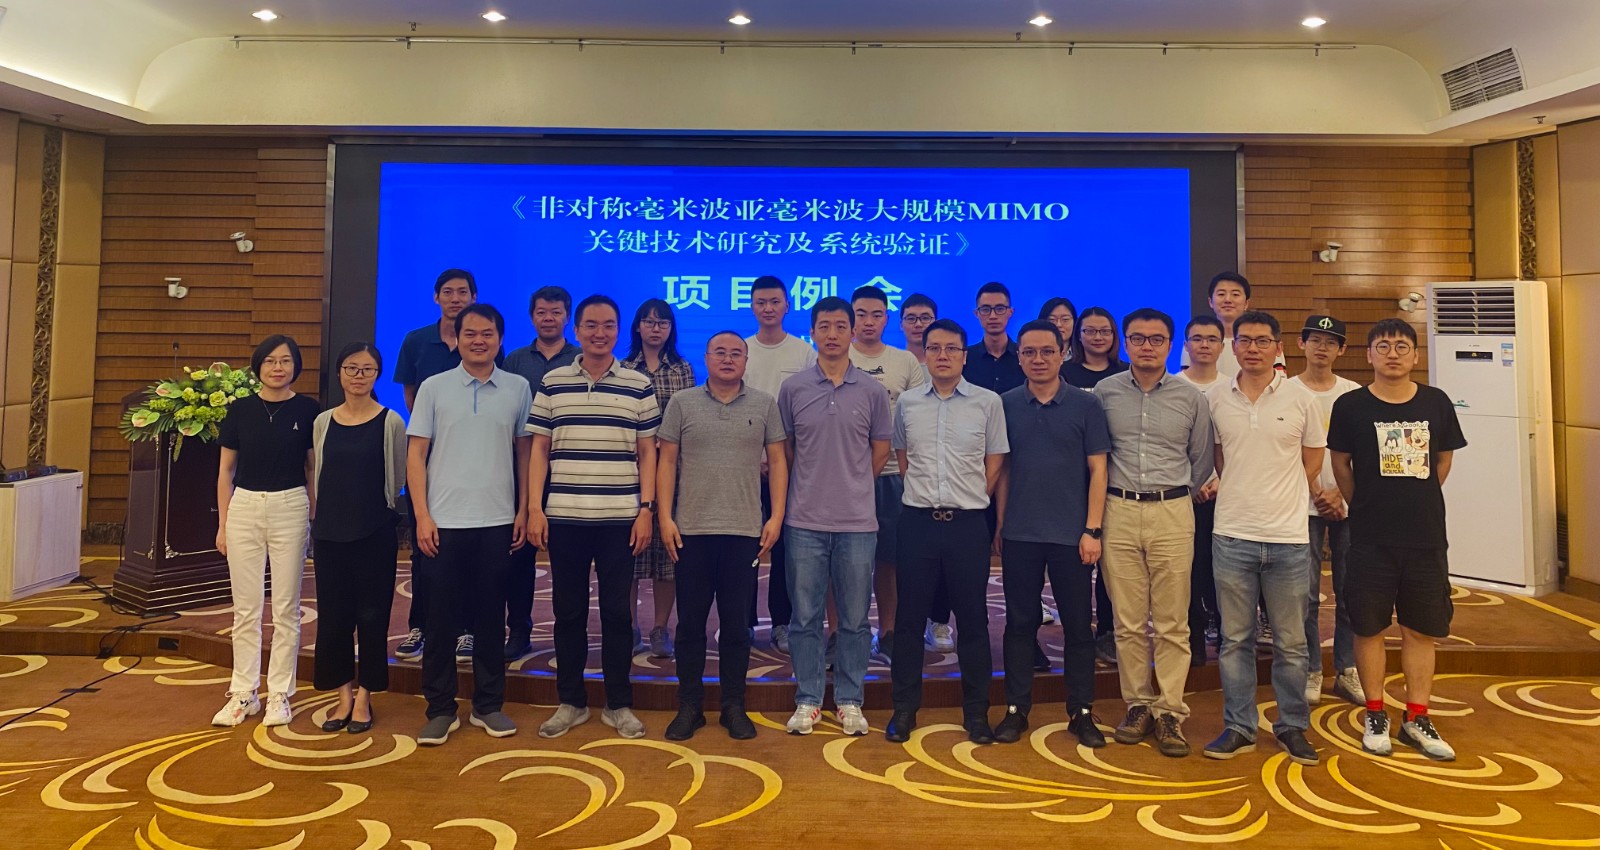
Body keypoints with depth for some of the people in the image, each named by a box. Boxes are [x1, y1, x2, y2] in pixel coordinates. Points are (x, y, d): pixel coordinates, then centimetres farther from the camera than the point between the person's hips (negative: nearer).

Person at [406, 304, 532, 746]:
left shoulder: (518, 389, 4)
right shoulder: (433, 388, 2)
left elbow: (524, 453, 8)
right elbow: (415, 454, 1)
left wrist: (523, 511, 3)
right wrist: (422, 516, -5)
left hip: (497, 522, 1)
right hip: (444, 522, -1)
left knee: (490, 616, 9)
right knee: (440, 617, 5)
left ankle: (488, 705, 21)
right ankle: (441, 709, 17)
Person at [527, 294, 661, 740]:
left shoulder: (639, 386, 3)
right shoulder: (552, 383, 6)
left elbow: (647, 453, 4)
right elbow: (538, 451, 6)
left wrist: (646, 509, -3)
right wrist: (534, 509, -1)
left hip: (620, 519, -1)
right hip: (563, 517, 1)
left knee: (617, 611, 6)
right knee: (568, 611, 9)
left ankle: (619, 704, 18)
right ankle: (570, 701, 22)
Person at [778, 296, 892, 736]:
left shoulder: (872, 391, 3)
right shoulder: (793, 388, 2)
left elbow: (880, 451, 11)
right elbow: (785, 450, 9)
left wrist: (849, 486, 10)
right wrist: (813, 486, 9)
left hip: (857, 522, 0)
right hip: (805, 521, 0)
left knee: (854, 618, 8)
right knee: (805, 617, 7)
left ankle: (849, 700, 22)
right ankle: (808, 700, 20)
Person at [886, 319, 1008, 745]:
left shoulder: (988, 402, 1)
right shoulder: (907, 402, 6)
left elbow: (994, 465, 6)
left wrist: (967, 498, 4)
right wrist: (925, 492, 12)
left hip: (967, 522, -1)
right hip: (918, 520, 1)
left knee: (973, 619, 6)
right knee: (909, 617, 7)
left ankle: (976, 712, 20)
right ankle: (904, 709, 20)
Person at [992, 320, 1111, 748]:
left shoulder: (1085, 405, 0)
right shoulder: (1006, 405, 4)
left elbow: (1097, 470, -1)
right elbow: (1002, 469, 8)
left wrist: (1092, 530, -7)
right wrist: (1000, 524, 5)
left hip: (1071, 535, -1)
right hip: (1019, 534, 1)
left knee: (1077, 625, 7)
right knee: (1019, 622, 8)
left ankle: (1081, 712, 21)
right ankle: (1016, 709, 20)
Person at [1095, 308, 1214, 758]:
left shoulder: (1191, 397, 5)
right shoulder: (1104, 392, 4)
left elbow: (1202, 459, 12)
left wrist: (1177, 495, 11)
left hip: (1173, 514, 0)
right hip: (1120, 512, 0)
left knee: (1172, 623, 1)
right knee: (1128, 621, 5)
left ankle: (1170, 712, 11)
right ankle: (1138, 705, 17)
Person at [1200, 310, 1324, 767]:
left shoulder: (1300, 398, -1)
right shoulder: (1214, 398, 2)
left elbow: (1312, 460, 9)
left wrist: (1279, 500, 6)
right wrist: (1239, 494, 8)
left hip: (1288, 537, 0)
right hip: (1232, 536, 1)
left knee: (1290, 642, 9)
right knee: (1235, 639, 9)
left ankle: (1293, 727, 25)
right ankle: (1238, 727, 20)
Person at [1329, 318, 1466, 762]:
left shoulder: (1436, 402, 2)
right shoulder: (1350, 405, -5)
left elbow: (1443, 461, 13)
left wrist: (1417, 504, 13)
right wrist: (1364, 507, 9)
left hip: (1426, 536, 2)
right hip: (1371, 538, -2)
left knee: (1421, 628, 9)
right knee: (1369, 627, 6)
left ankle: (1417, 718, 21)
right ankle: (1375, 716, 20)